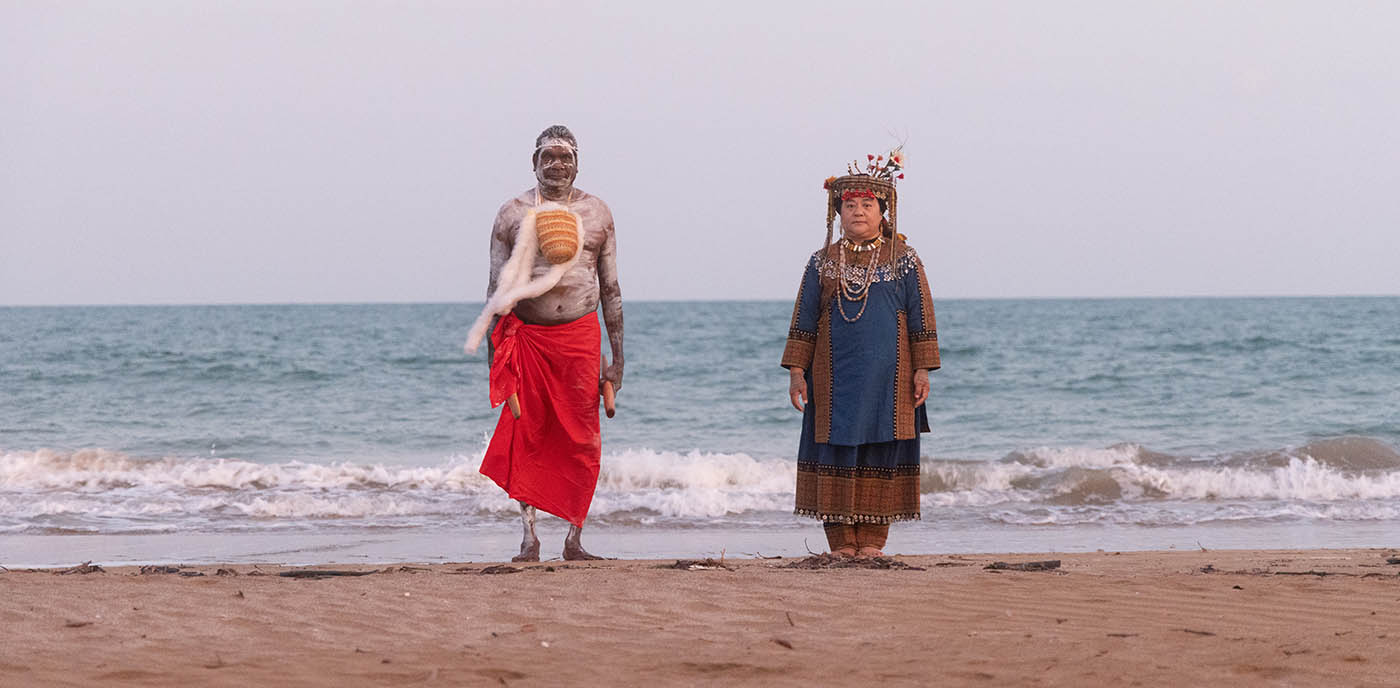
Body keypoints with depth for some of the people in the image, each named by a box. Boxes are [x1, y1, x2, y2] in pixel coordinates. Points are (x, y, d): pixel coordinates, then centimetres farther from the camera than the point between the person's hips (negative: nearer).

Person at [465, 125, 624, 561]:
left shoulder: (596, 213, 8)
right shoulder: (513, 214, 4)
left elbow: (611, 290, 11)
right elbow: (497, 291, 7)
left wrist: (617, 357, 7)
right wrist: (493, 354, 1)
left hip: (580, 335, 1)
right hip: (527, 335, -1)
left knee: (582, 441, -1)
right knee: (526, 436, -1)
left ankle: (574, 539, 7)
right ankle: (529, 538, 5)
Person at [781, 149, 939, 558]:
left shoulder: (903, 261, 4)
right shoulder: (823, 263, 8)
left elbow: (920, 319, 4)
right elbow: (804, 320, 9)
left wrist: (922, 370, -2)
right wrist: (796, 370, 2)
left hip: (887, 377, -1)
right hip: (834, 378, 1)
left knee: (881, 454, -1)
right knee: (835, 453, -1)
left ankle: (872, 540, 4)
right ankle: (842, 541, 3)